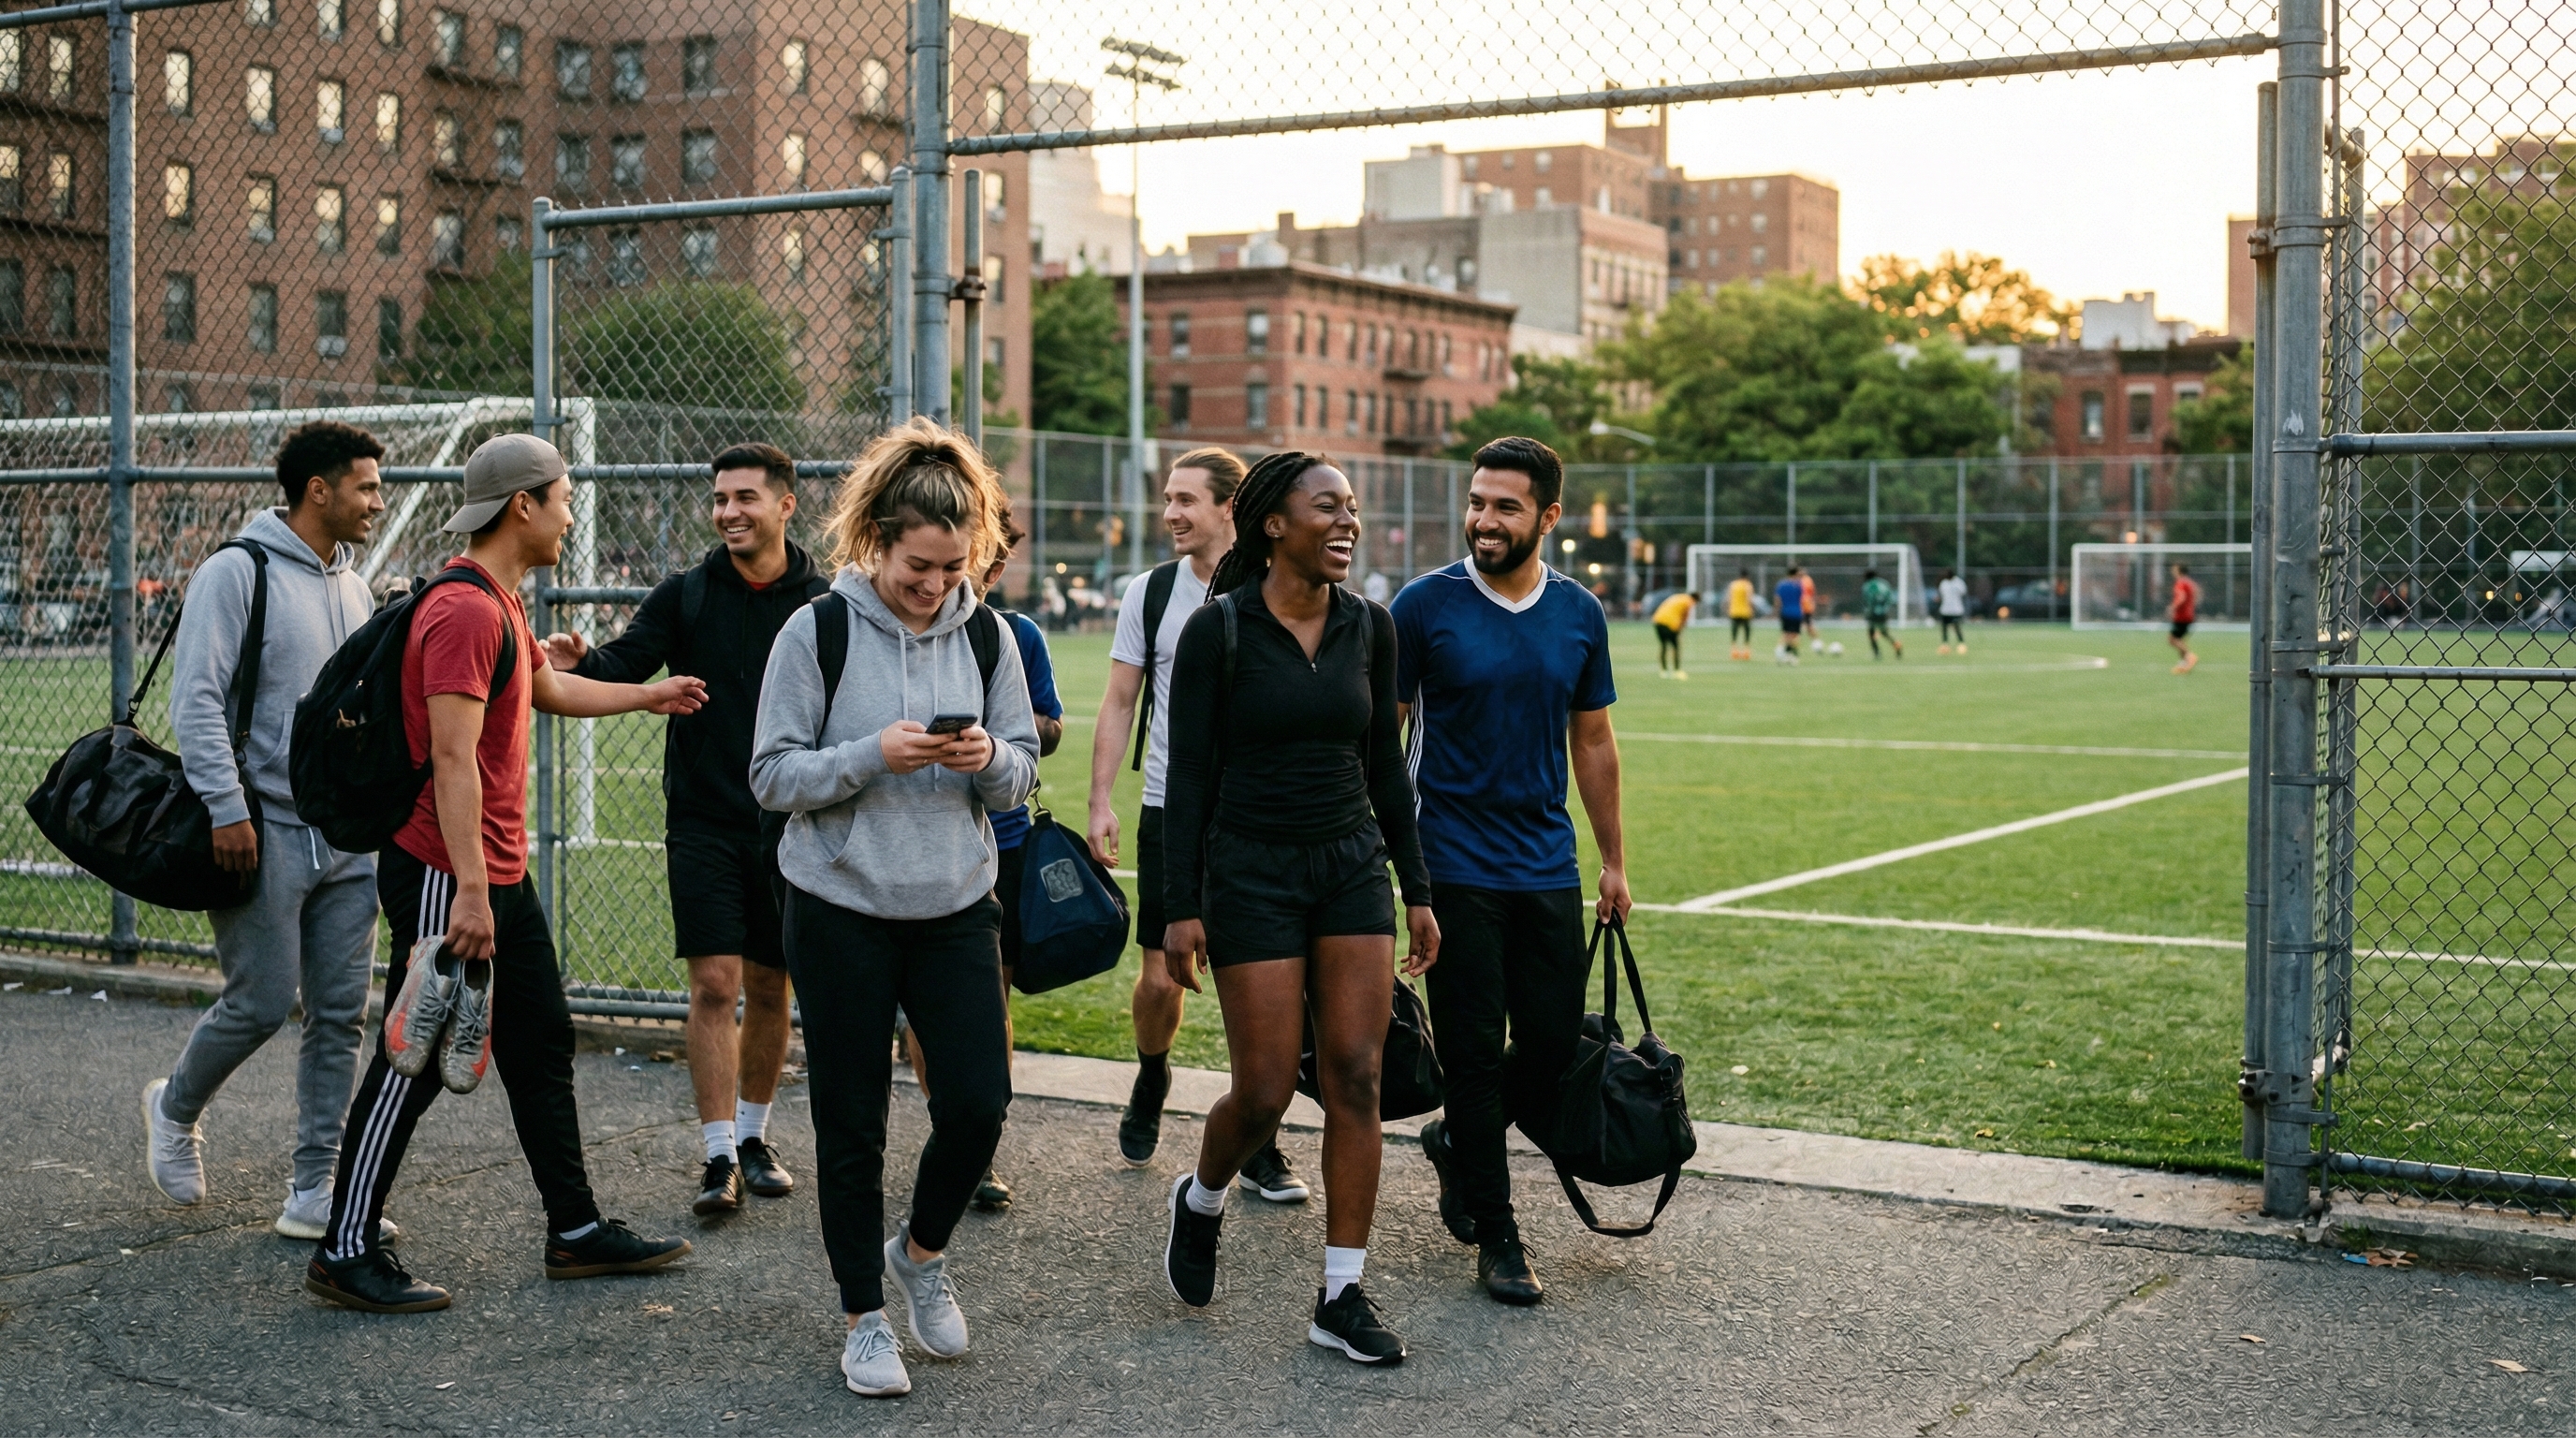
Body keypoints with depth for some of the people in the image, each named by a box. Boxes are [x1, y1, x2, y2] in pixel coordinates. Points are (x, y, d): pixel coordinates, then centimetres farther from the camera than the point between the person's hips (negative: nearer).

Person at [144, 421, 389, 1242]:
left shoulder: (352, 588, 15)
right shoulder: (238, 573, -8)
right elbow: (198, 698, -13)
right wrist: (226, 808, -19)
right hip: (264, 831, -7)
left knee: (340, 1014, 3)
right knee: (262, 1002, -4)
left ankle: (315, 1193, 9)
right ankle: (176, 1108, 26)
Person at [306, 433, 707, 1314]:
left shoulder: (499, 605, 15)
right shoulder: (464, 613, -19)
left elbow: (550, 689, 35)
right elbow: (452, 760, -25)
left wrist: (650, 697, 49)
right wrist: (470, 891, -28)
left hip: (500, 875, 11)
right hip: (445, 878, -11)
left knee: (542, 1046, 14)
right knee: (414, 1062, -3)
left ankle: (575, 1230, 24)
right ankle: (344, 1253, 7)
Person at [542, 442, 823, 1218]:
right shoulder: (685, 594, 0)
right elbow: (627, 664, -10)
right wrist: (580, 663, -32)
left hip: (789, 827, 1)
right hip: (704, 823, -1)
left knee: (770, 989, 10)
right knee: (714, 985, -7)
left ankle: (754, 1138, 27)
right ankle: (719, 1158, -1)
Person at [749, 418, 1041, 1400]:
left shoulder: (985, 635, 2)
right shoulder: (817, 632, -9)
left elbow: (1023, 774, 7)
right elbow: (772, 775, -9)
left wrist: (989, 757, -16)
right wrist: (876, 754, -23)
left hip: (956, 907, 3)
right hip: (842, 909, -3)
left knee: (979, 1102, -3)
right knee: (851, 1122, 6)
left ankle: (921, 1250, 27)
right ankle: (864, 1316, 23)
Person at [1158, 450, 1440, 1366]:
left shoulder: (1369, 627, 4)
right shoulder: (1218, 630, -9)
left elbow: (1385, 765, 11)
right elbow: (1188, 775, -7)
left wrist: (1417, 891, 10)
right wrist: (1180, 906, -10)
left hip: (1353, 867, 4)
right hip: (1252, 872, -4)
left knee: (1355, 1078, -1)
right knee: (1266, 1090, -3)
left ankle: (1341, 1298, 7)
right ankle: (1201, 1202, 30)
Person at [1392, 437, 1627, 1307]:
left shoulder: (1579, 614, 5)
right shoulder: (1426, 605, -7)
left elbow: (1592, 741, 14)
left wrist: (1613, 862, 15)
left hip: (1548, 868, 4)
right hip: (1455, 868, -4)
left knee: (1555, 1042, 5)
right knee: (1473, 1053, 0)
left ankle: (1457, 1141, 34)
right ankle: (1495, 1238, 12)